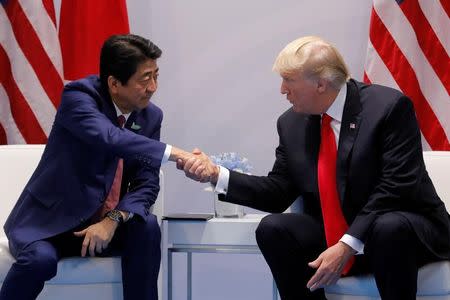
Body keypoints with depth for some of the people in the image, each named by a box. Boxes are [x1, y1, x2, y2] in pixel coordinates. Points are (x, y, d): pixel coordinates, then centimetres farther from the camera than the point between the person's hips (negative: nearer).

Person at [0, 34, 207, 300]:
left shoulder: (151, 116, 0)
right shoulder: (78, 96, -16)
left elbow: (146, 184, -3)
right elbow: (109, 138, -36)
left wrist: (113, 219, -21)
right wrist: (173, 153, -41)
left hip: (103, 224, 4)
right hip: (49, 219, -4)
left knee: (146, 227, -24)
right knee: (41, 258, -33)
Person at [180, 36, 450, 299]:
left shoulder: (390, 107, -16)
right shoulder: (292, 123, 2)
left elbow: (397, 187, -22)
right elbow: (278, 192, 5)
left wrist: (347, 246, -28)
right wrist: (215, 174, -8)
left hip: (399, 229, -5)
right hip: (332, 236, 5)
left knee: (390, 228, -37)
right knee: (272, 229, -17)